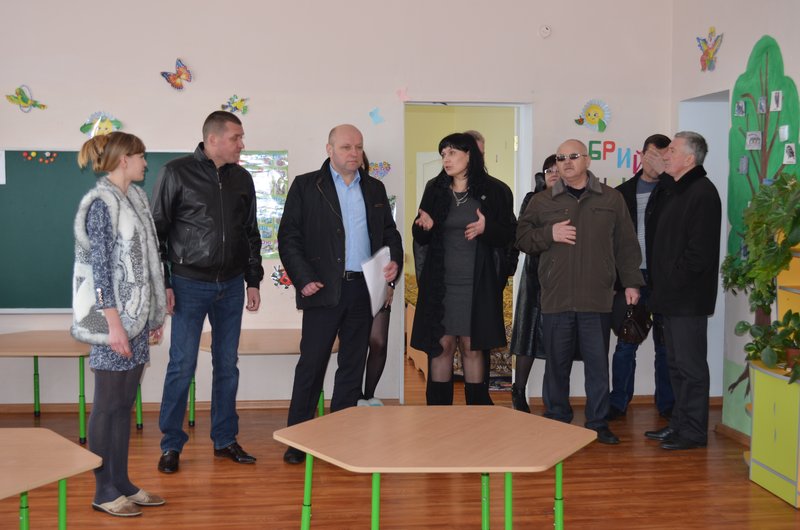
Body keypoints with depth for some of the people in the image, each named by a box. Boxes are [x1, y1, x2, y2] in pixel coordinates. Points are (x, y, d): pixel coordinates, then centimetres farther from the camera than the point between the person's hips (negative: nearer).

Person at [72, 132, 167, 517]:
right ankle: (104, 492, 13)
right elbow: (99, 267, -17)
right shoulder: (101, 203, -13)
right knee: (107, 405, 2)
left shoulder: (134, 198, 12)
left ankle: (122, 483, 23)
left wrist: (153, 315, 16)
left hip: (135, 315, 8)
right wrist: (114, 324, -20)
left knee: (124, 404, 13)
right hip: (113, 317, -8)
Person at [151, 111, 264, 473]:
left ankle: (225, 440, 22)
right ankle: (171, 444, 12)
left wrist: (253, 280, 10)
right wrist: (162, 283, -9)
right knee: (182, 366, -2)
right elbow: (156, 229, -5)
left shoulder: (242, 178, 8)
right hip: (189, 284, -4)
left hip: (231, 286, 4)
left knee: (227, 365, 10)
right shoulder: (177, 173, -6)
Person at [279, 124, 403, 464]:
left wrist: (394, 261, 0)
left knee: (352, 365, 9)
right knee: (311, 364, -2)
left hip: (364, 289, 4)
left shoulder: (375, 189, 15)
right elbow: (288, 237, -2)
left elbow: (390, 232, 20)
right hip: (323, 289, -4)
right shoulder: (305, 186, 2)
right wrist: (303, 279, -12)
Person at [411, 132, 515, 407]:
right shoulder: (434, 189, 8)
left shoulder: (494, 191, 1)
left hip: (477, 285, -2)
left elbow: (510, 234, 1)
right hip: (440, 284, 2)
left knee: (472, 348, 4)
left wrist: (487, 229, -19)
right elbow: (420, 238, 11)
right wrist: (423, 227, -12)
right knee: (441, 346, 2)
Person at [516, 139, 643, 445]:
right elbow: (521, 239, 9)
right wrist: (549, 234, -8)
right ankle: (556, 423, 20)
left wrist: (631, 283, 4)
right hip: (556, 299, 1)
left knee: (598, 364, 5)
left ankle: (598, 423, 18)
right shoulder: (542, 202, 9)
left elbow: (626, 245, 9)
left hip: (597, 299, 0)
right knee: (556, 364, 7)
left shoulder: (612, 199, 9)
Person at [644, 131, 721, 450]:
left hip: (688, 296, -10)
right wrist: (659, 281, 11)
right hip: (670, 295, 10)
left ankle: (693, 432, 9)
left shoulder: (702, 193, -14)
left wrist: (674, 280, -14)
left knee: (690, 364, -1)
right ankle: (679, 423, 28)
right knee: (676, 363, 17)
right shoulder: (670, 190, 16)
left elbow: (700, 250, -20)